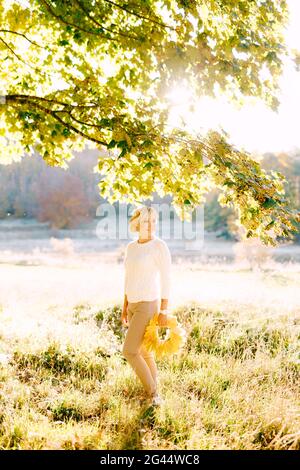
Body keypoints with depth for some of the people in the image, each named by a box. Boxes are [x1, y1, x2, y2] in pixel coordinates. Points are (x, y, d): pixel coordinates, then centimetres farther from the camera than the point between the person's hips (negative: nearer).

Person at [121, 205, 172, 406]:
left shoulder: (160, 246, -13)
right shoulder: (131, 247, 9)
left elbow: (167, 279, -14)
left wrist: (164, 311, -17)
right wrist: (125, 308, 16)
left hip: (148, 305, -8)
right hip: (134, 305, 8)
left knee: (129, 351, -10)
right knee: (144, 352, 14)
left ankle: (152, 393, 6)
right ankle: (154, 394, 28)